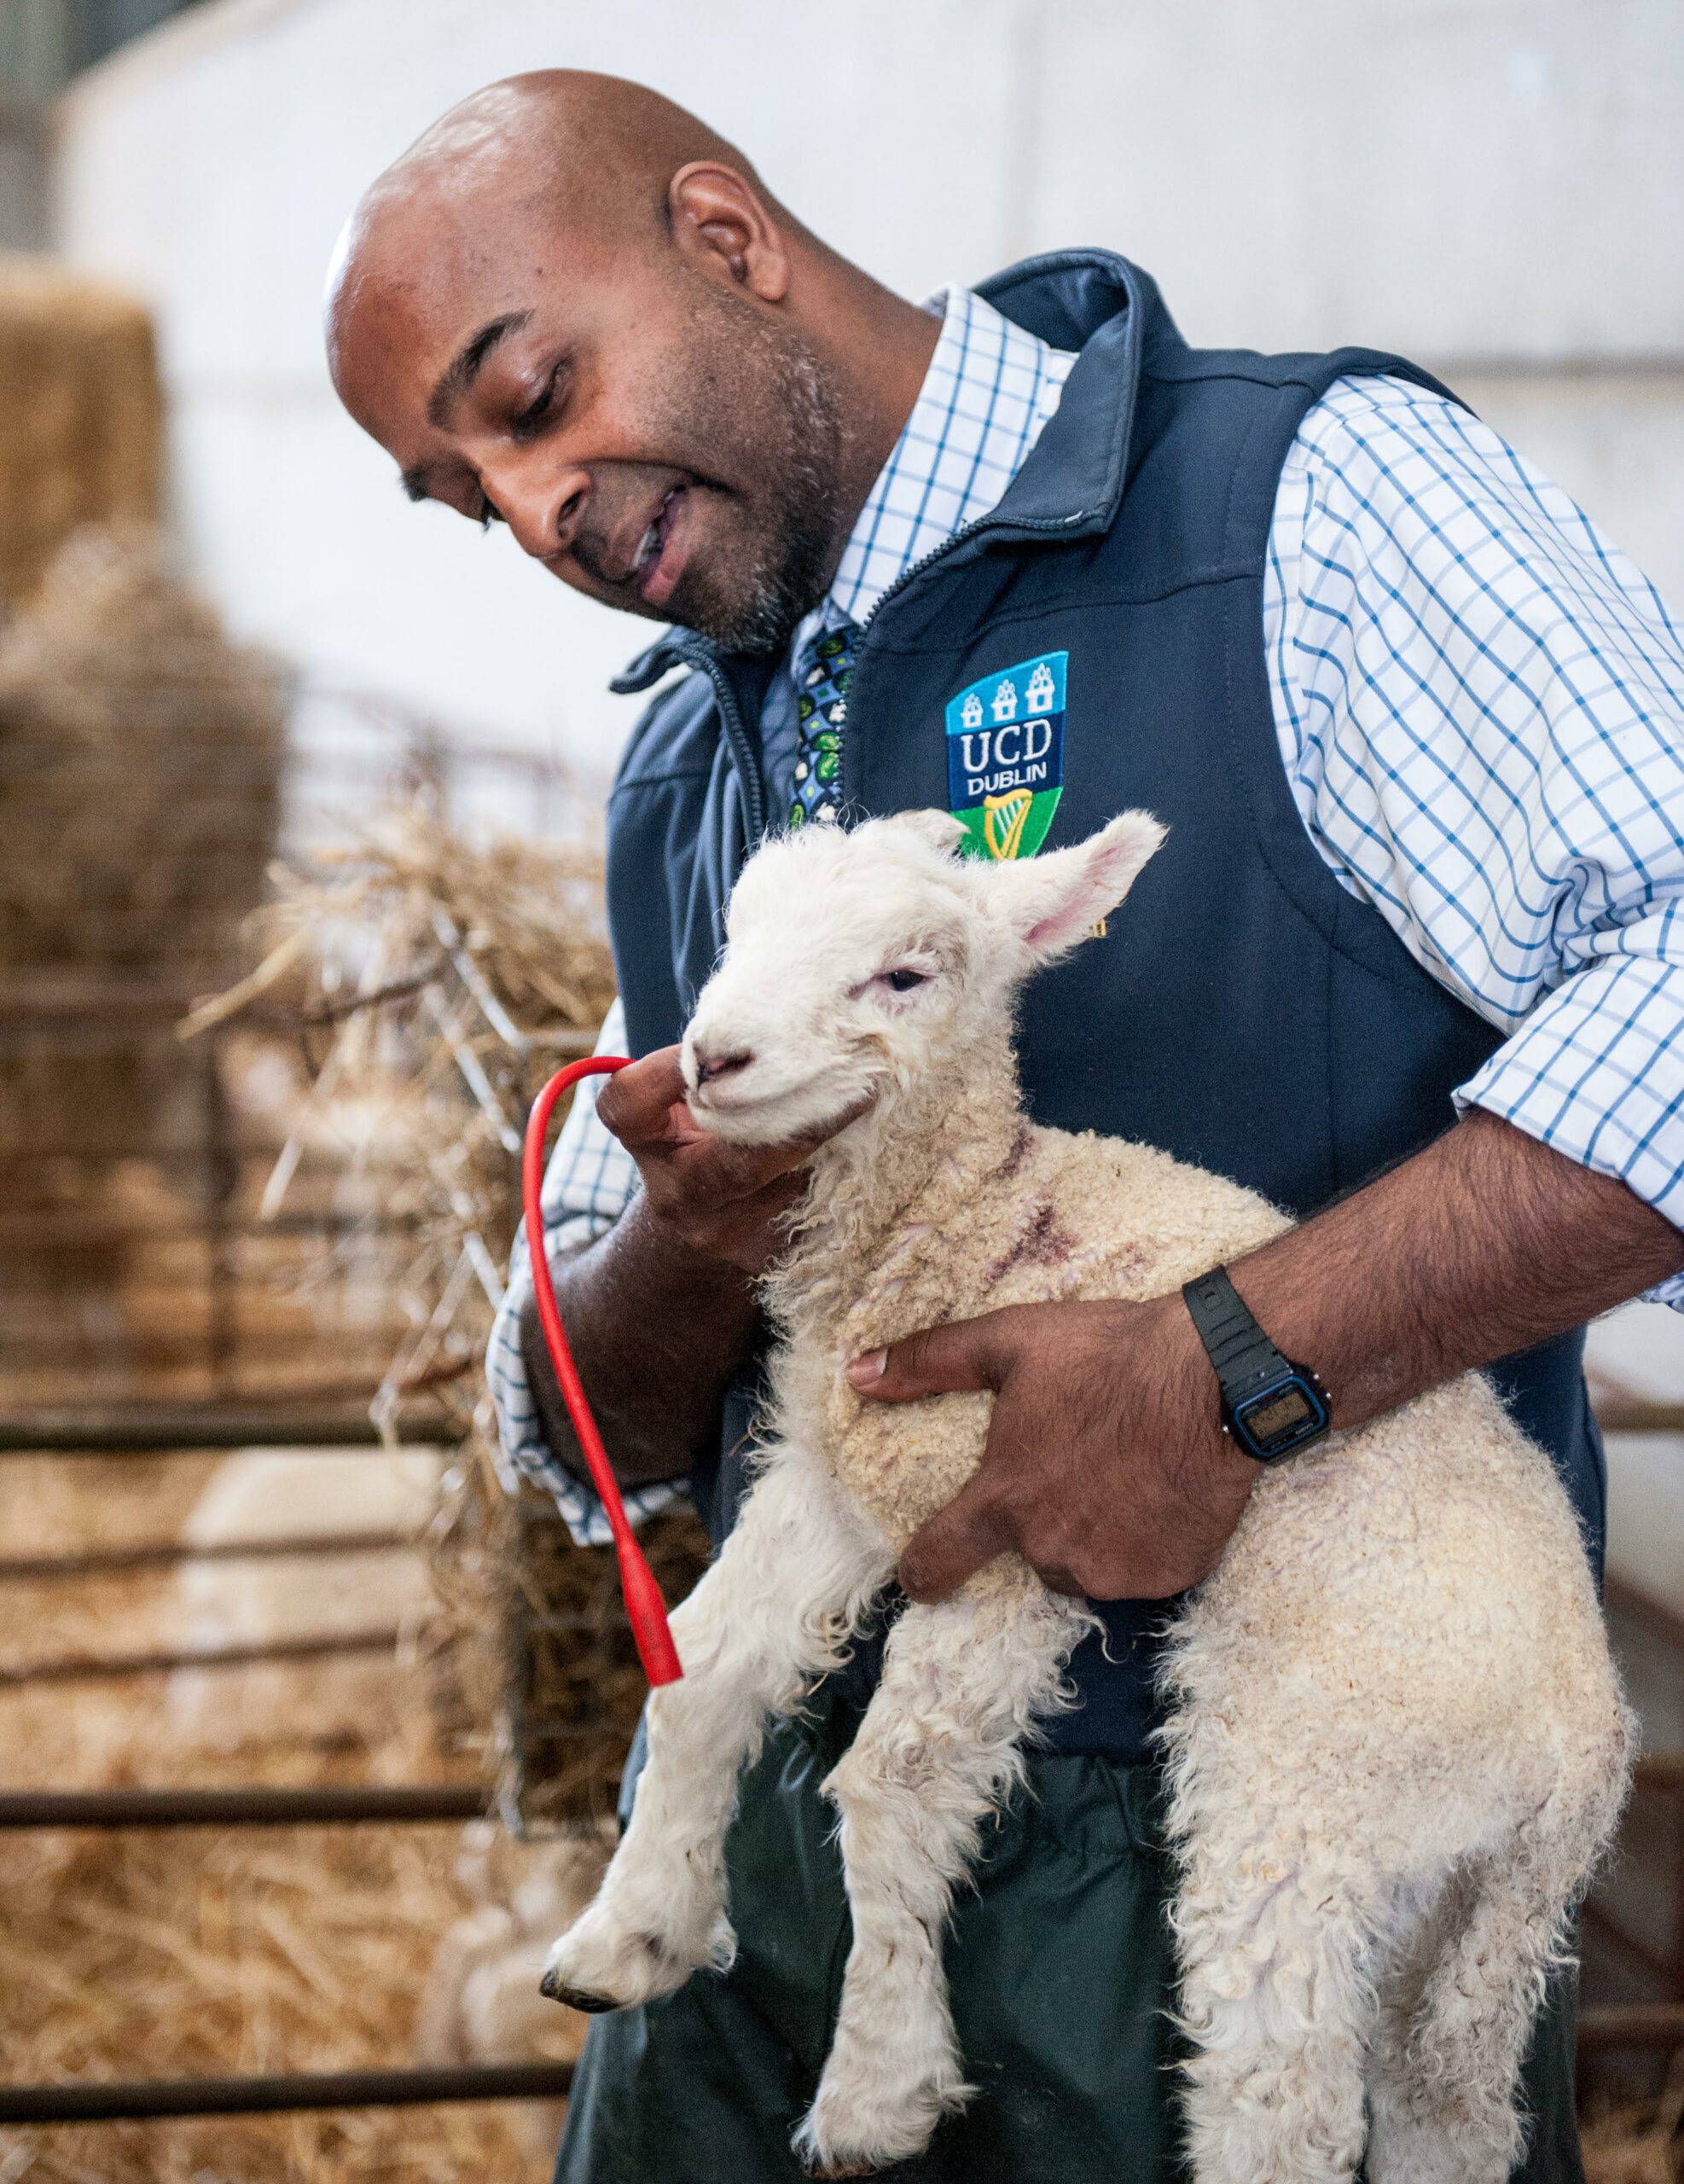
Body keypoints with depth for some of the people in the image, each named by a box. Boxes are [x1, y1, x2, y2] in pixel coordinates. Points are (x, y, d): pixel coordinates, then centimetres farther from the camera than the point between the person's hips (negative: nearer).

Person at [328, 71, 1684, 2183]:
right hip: (797, 1819, 6)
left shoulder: (1312, 497, -9)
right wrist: (689, 1249, -7)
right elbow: (592, 1438, 15)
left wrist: (1229, 1369, -26)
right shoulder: (690, 772, 13)